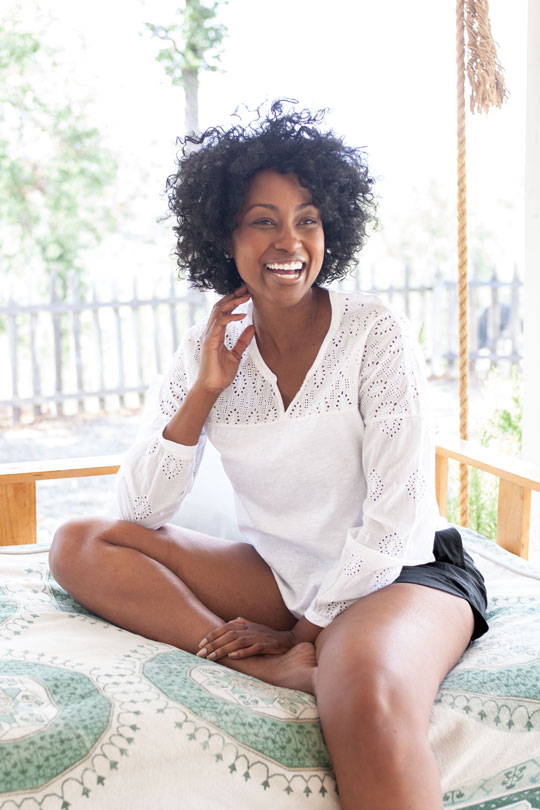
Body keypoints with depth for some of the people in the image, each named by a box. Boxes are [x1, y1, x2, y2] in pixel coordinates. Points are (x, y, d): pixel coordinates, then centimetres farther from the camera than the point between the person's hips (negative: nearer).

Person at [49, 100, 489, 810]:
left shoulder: (376, 333, -9)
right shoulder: (209, 348, 2)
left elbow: (396, 513, -12)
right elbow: (141, 510, -2)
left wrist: (306, 631, -12)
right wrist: (206, 390, -11)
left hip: (401, 572, -6)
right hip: (280, 574, 7)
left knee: (366, 692, -43)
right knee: (79, 547, -10)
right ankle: (282, 669, -20)